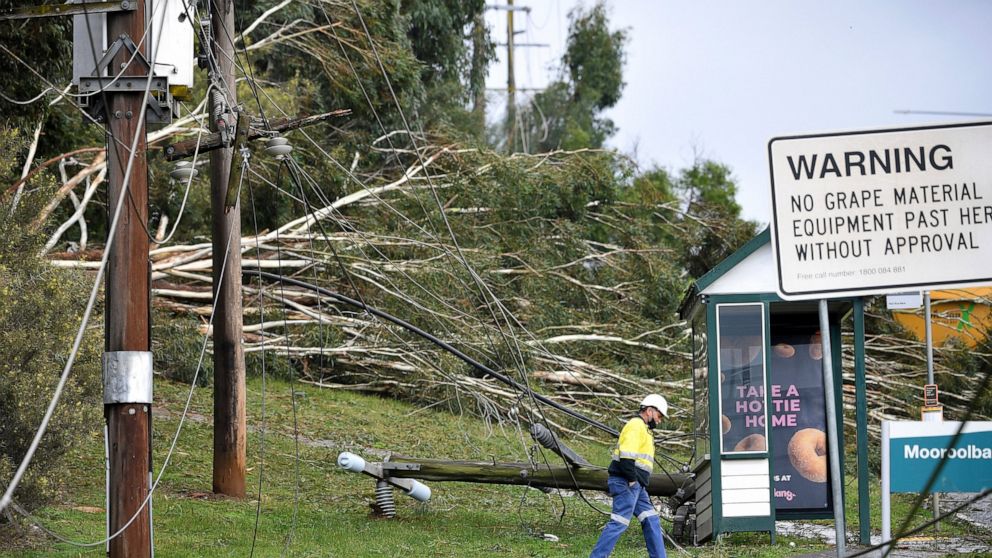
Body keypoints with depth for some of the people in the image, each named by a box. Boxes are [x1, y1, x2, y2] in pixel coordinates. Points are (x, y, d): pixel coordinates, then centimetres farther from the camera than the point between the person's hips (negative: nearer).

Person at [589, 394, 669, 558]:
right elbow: (626, 456, -22)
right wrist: (632, 480, -20)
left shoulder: (642, 428, 23)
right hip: (627, 483, -11)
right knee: (619, 523, -11)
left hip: (635, 485, 11)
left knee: (651, 521, 10)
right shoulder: (636, 426, -11)